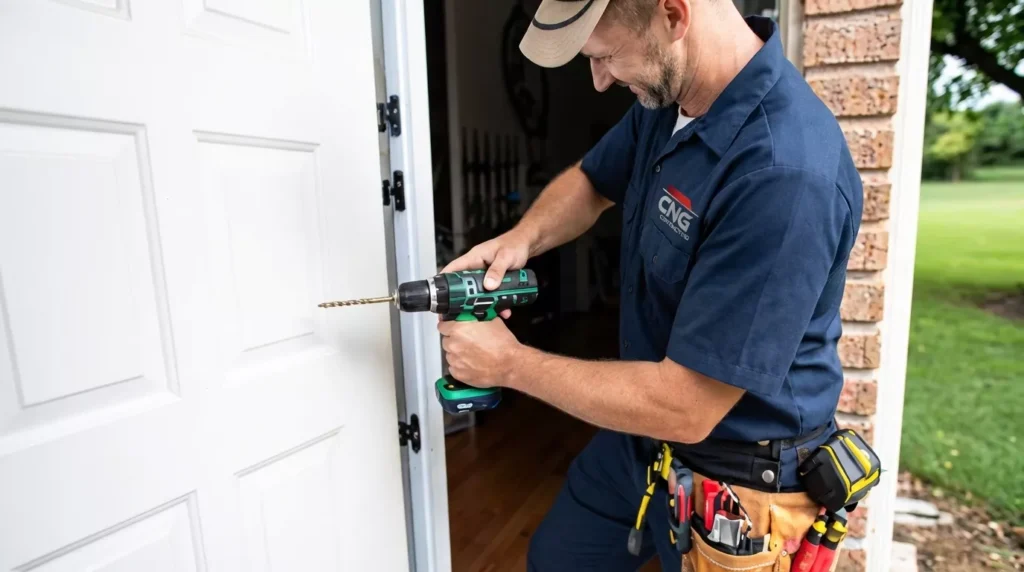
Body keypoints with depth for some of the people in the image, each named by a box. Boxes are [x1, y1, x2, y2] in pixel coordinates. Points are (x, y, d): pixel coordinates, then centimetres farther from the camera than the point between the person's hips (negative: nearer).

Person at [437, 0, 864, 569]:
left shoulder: (786, 174, -34)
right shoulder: (666, 99, -6)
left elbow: (683, 408, -31)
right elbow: (589, 182, 12)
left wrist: (510, 364, -19)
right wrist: (520, 239, -9)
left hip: (734, 483, -7)